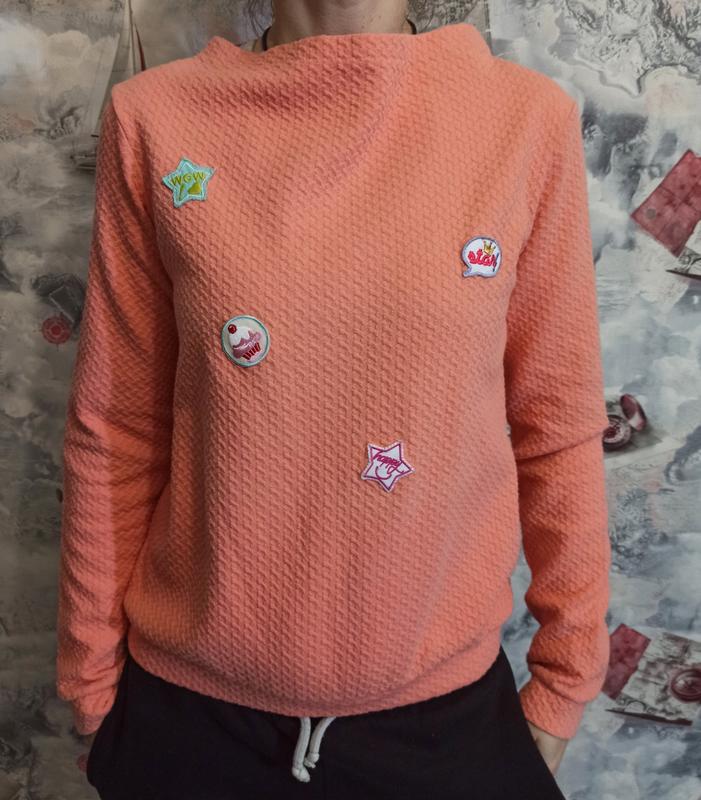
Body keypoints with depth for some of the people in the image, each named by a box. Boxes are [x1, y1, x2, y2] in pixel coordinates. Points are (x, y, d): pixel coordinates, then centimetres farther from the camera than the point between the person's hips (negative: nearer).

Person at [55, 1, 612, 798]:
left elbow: (557, 426, -3)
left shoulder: (528, 118, -8)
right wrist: (93, 678, 5)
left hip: (445, 704, 1)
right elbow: (114, 430, -4)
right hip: (190, 705, 1)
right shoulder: (154, 119, -8)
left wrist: (565, 676, 4)